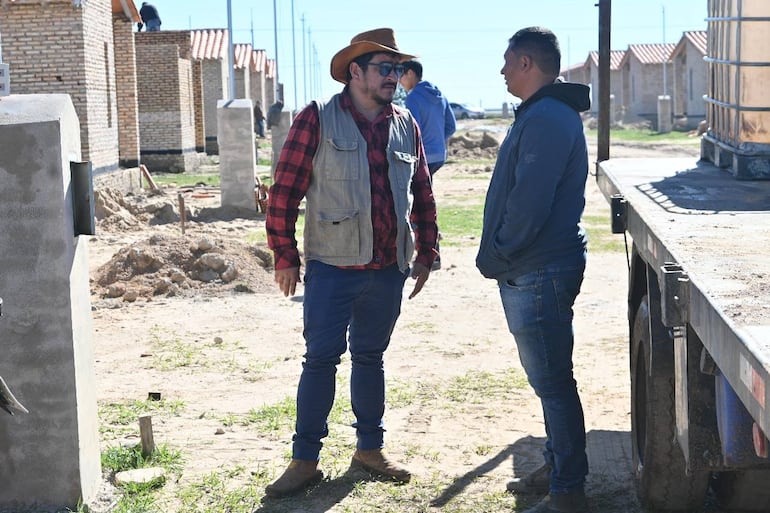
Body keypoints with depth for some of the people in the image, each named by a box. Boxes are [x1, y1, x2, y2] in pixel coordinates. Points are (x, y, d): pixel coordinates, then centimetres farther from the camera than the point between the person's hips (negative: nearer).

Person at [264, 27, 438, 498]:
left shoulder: (406, 125, 7)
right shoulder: (318, 119, -7)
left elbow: (423, 195, 15)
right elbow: (284, 191, -7)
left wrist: (425, 253, 13)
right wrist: (285, 256, -7)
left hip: (388, 269, 4)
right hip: (332, 267, -4)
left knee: (370, 357, 15)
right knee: (321, 359, -2)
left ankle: (370, 447, 27)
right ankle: (305, 460, 7)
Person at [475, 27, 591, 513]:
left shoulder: (547, 120, -19)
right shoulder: (545, 113, 15)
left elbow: (529, 202, -24)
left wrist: (496, 256, -13)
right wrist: (499, 255, 15)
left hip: (539, 272, -10)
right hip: (534, 269, 10)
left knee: (552, 382, -3)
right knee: (550, 379, 18)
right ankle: (558, 468, 31)